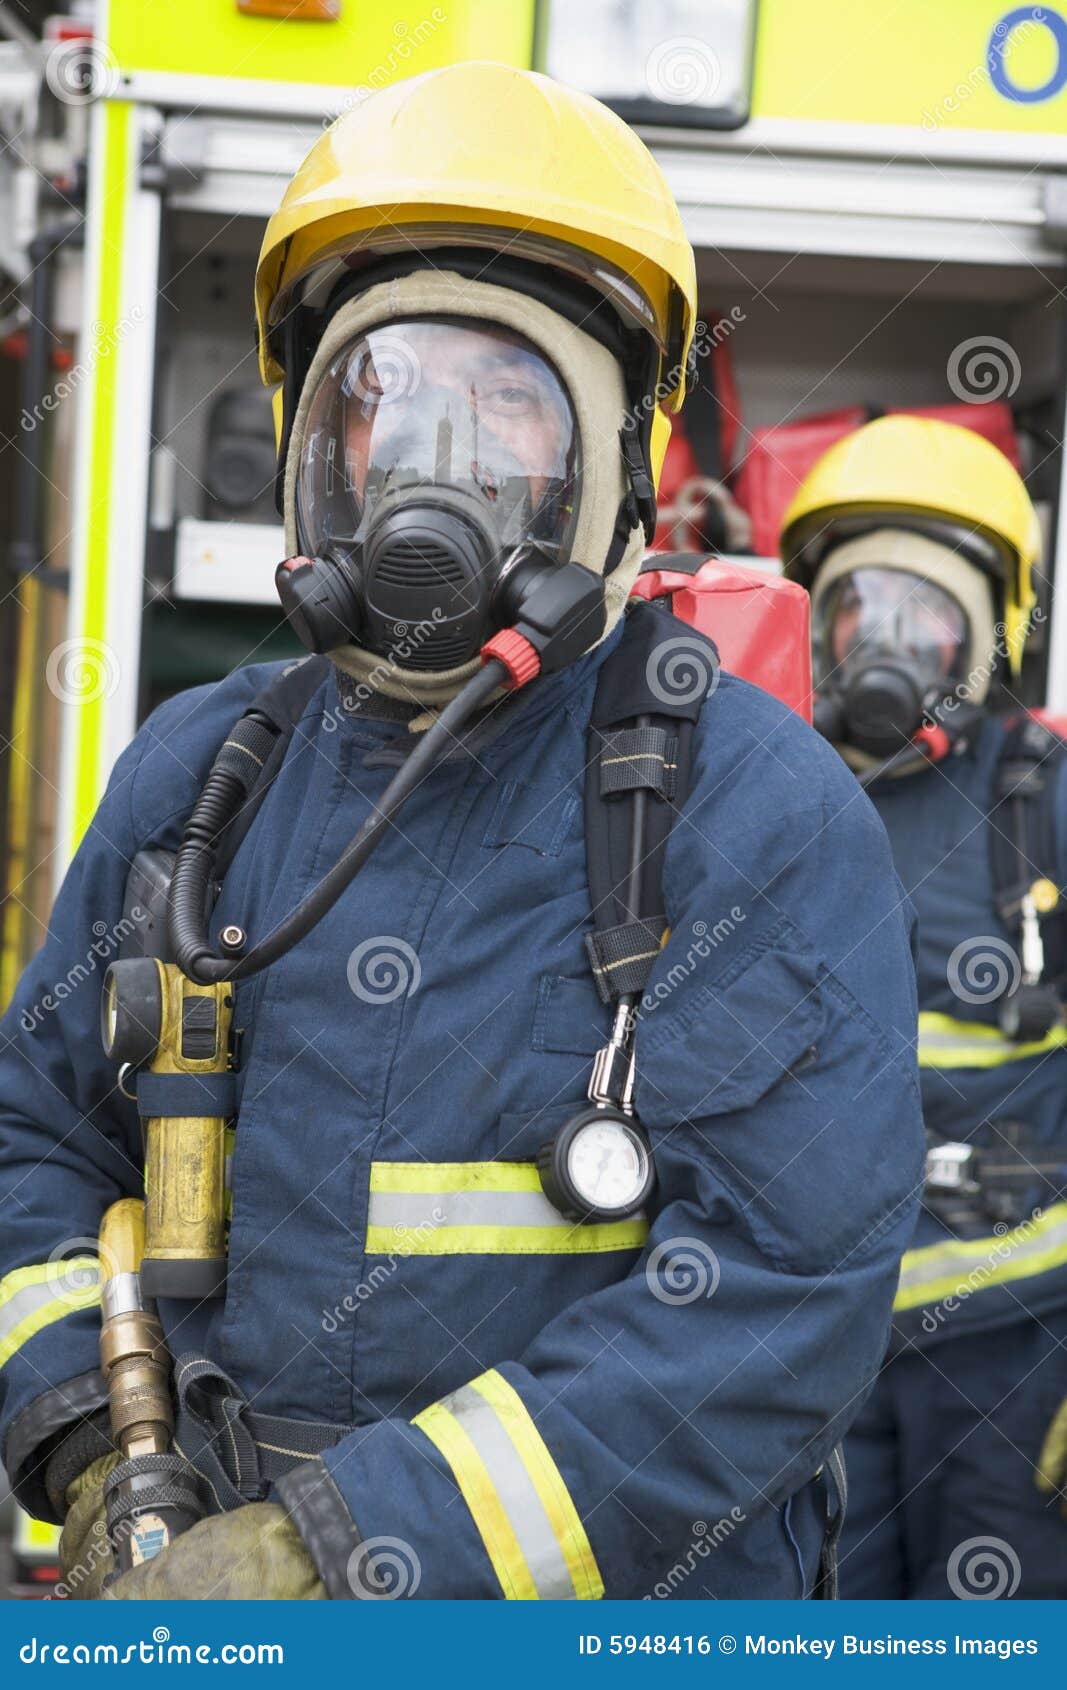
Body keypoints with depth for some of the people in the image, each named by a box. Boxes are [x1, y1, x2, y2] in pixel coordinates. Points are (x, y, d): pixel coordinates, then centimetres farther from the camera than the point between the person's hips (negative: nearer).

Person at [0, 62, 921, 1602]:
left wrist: (345, 1548, -26)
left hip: (622, 1602, -3)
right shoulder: (194, 779, 2)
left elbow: (782, 1298, -21)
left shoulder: (764, 818, -13)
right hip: (218, 1573, 4)